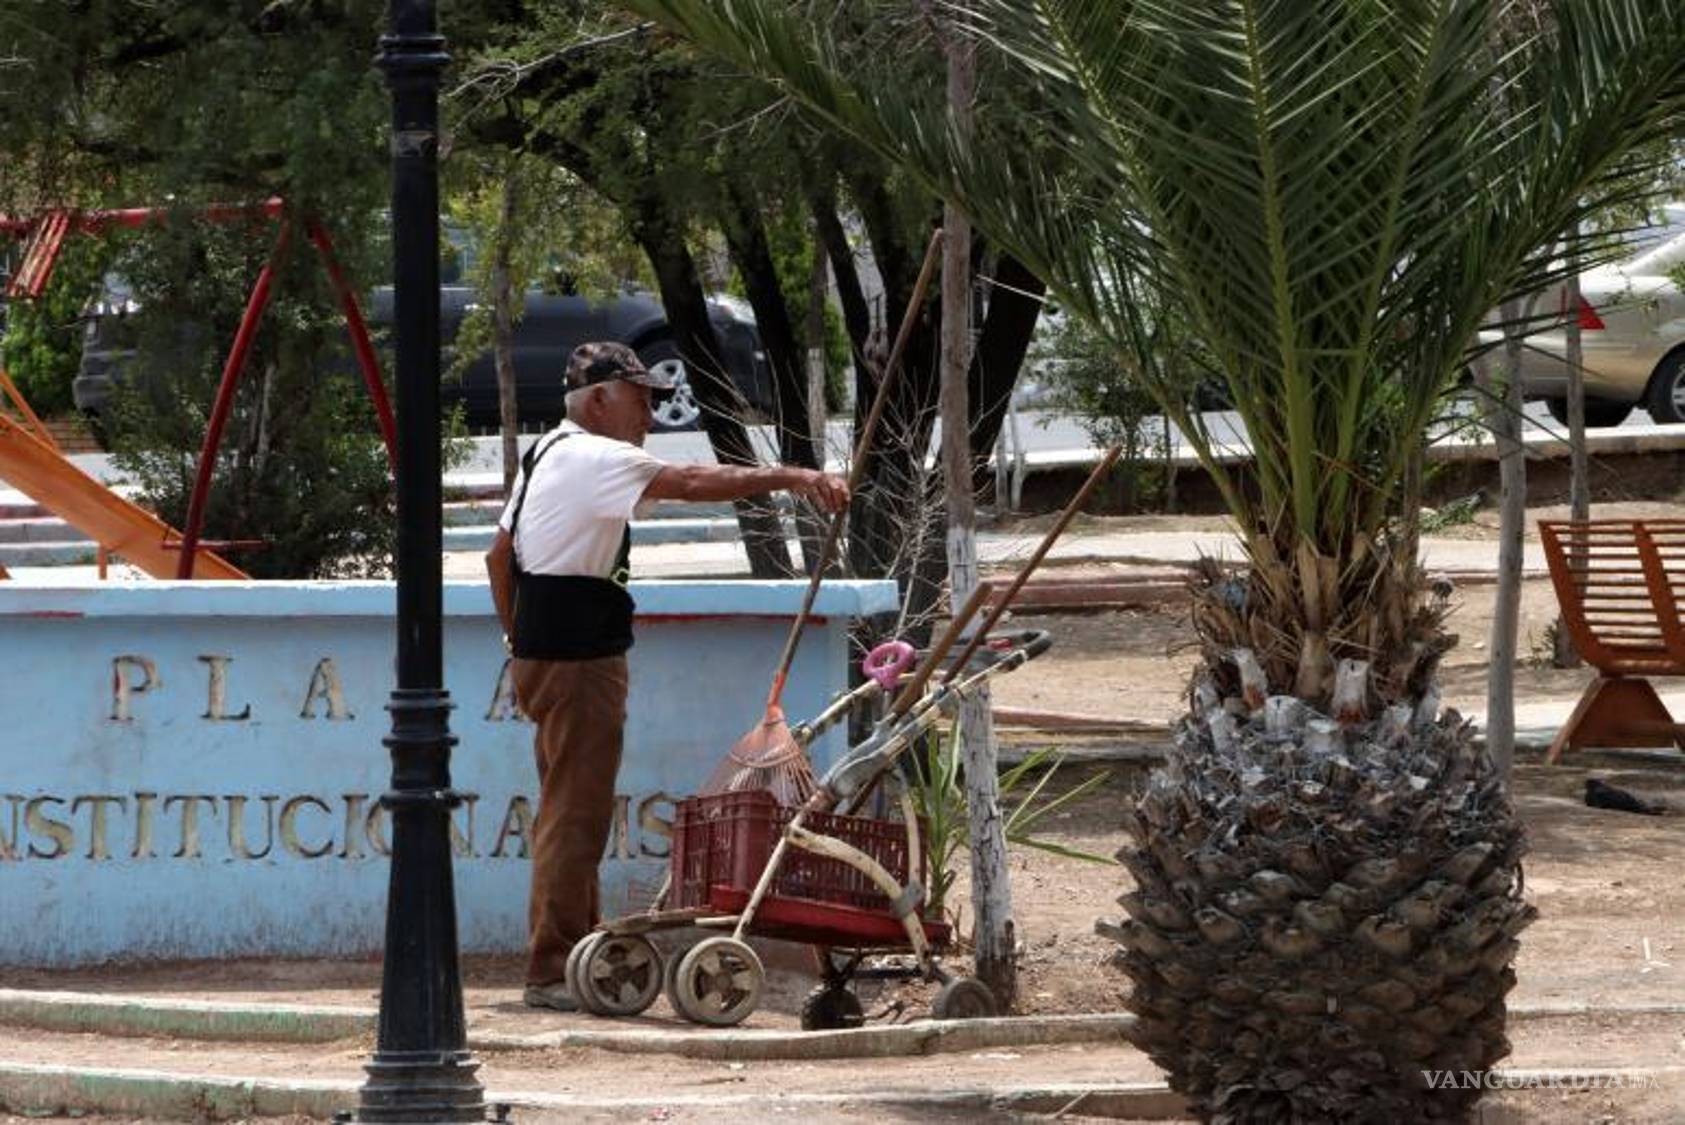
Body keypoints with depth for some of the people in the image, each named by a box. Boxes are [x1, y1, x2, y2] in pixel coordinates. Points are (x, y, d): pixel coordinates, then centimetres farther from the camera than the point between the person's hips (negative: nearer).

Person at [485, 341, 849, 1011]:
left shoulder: (549, 456, 17)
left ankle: (574, 958, 22)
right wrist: (787, 477, -26)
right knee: (575, 813, -9)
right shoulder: (591, 459, -15)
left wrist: (520, 641, 25)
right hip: (577, 660, -11)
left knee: (567, 811, 16)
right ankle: (551, 972, -8)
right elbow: (692, 483, -24)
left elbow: (499, 555, 22)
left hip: (543, 650, 11)